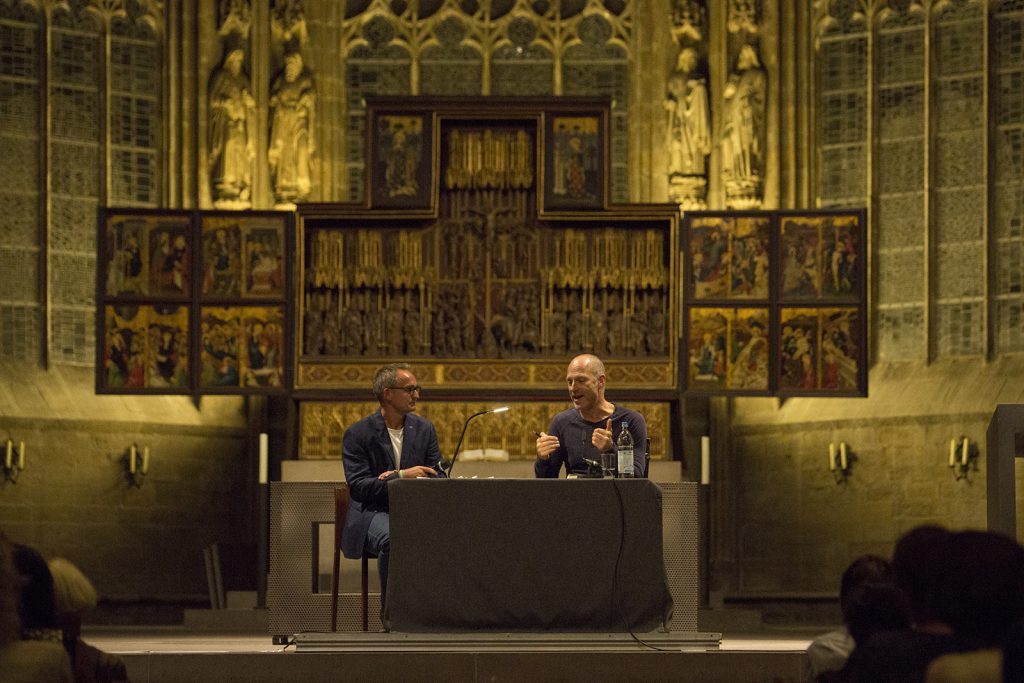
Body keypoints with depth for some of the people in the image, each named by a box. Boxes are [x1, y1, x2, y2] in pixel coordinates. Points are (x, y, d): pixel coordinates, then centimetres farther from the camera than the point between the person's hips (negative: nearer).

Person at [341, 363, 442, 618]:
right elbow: (357, 487, -10)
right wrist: (402, 476, -20)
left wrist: (396, 478, -9)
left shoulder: (424, 429, 12)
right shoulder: (357, 434, -1)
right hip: (374, 513, -3)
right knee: (392, 539, -38)